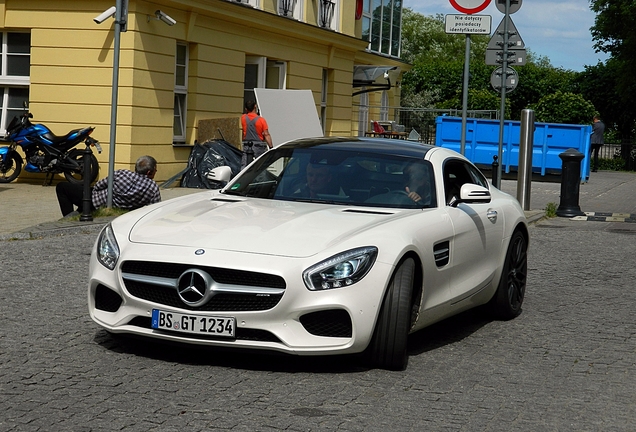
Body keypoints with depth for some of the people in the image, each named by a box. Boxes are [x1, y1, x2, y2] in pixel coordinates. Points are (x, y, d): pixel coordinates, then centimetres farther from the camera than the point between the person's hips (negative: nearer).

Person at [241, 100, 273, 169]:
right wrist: (271, 147, -11)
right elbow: (266, 135, -11)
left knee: (244, 166, -3)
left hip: (246, 146, 2)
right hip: (259, 147, -2)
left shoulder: (243, 118, 0)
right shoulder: (261, 120, -7)